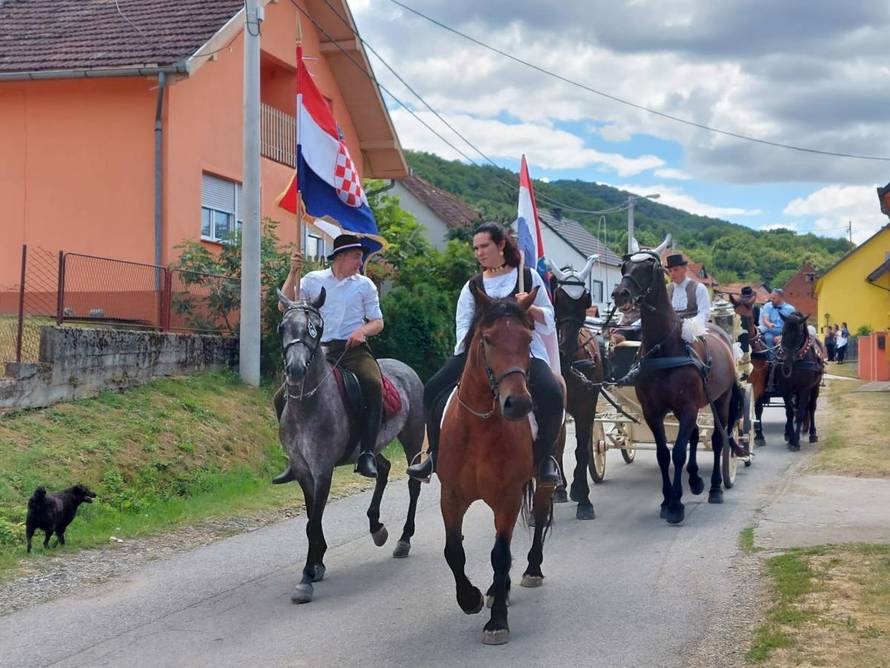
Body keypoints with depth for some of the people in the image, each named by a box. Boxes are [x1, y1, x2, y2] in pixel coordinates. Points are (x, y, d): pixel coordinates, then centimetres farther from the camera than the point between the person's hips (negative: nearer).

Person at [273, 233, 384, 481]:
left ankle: (367, 454, -32)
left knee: (374, 385, -33)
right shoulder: (313, 280, 10)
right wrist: (293, 273, -7)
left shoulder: (365, 285, 11)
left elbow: (378, 322, 13)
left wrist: (363, 330, -9)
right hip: (319, 351, 2)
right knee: (282, 398, -9)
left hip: (354, 349, -2)